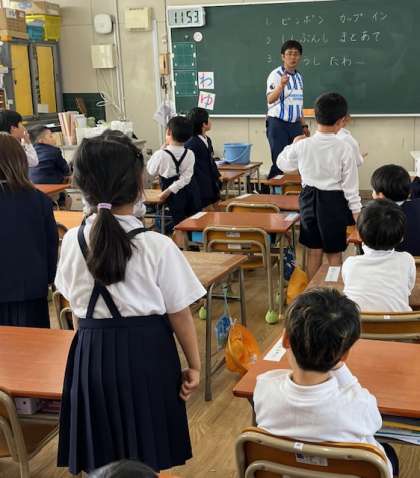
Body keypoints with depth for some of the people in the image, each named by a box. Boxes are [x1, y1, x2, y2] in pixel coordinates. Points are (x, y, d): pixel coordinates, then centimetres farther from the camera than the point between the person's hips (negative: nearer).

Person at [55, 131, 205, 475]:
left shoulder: (72, 241, -5)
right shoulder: (158, 246, -16)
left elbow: (74, 301, 7)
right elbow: (179, 314, -9)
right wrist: (194, 365, 4)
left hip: (91, 354, 3)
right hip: (146, 354, -3)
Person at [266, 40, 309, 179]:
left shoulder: (299, 77, 13)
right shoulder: (275, 75, -11)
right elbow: (270, 99, -26)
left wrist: (304, 125, 20)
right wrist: (281, 85, -43)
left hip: (295, 124, 7)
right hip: (278, 123, -7)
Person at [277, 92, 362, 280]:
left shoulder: (302, 145, -8)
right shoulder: (344, 149, -14)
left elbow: (283, 163, 11)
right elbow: (350, 185, -10)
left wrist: (293, 145, 26)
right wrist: (356, 211, -1)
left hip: (310, 199, 3)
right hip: (334, 201, -3)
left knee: (314, 251, 14)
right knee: (334, 253, 9)